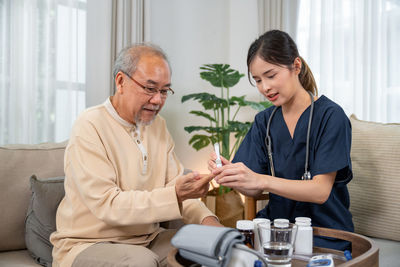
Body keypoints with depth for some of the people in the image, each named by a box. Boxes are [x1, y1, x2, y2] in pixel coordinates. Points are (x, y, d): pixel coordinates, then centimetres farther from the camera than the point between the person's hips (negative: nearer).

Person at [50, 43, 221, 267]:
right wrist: (175, 195, -33)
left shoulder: (158, 125, 7)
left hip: (147, 240, 6)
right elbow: (107, 205, -24)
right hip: (87, 245, -5)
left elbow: (174, 186, 4)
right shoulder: (90, 127, -16)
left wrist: (206, 219, -15)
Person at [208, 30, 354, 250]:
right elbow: (254, 191, 3)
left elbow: (321, 191, -17)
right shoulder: (264, 121, 6)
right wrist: (230, 175, -19)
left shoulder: (330, 116, -9)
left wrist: (260, 180, -31)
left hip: (323, 233, -4)